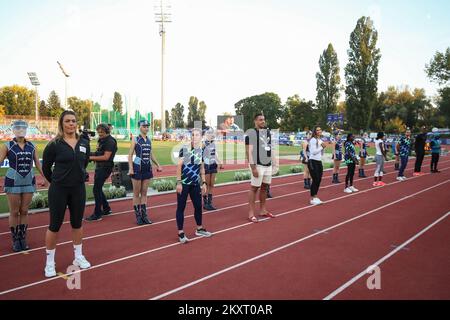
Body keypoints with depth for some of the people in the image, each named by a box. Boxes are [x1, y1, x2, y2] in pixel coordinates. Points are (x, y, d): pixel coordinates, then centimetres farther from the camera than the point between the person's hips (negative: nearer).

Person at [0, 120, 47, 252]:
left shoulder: (32, 146, 6)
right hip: (13, 182, -2)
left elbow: (38, 164, 10)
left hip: (29, 182, 2)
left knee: (24, 211, 8)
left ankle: (23, 238, 19)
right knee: (14, 212, 4)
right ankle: (15, 240, 15)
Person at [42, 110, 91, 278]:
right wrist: (56, 181, 10)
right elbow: (46, 168, 0)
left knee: (77, 223, 15)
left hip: (79, 189, 4)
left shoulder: (84, 143, 1)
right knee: (54, 226, 5)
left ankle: (78, 257, 31)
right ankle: (50, 262, 20)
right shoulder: (54, 144, -10)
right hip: (59, 190, -4)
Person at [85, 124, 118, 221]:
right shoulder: (101, 140, 14)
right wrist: (92, 154, -1)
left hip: (105, 168, -9)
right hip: (99, 167, 9)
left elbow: (106, 157, -20)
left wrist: (91, 157, -17)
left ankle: (97, 214, 0)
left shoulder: (110, 141, -14)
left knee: (96, 189, -7)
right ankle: (106, 209, 29)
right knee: (98, 189, 15)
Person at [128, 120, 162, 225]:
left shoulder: (149, 140, 10)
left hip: (147, 168, 5)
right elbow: (130, 155, -8)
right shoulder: (135, 140, -5)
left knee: (144, 193, 9)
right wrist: (131, 168, -19)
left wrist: (158, 165, 15)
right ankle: (138, 216, 11)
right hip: (138, 168, -5)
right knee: (136, 193, 3)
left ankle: (144, 215, 14)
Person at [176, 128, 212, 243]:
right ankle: (181, 233, 12)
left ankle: (199, 229, 30)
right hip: (184, 183, -5)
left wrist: (203, 182, 11)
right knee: (181, 207, 2)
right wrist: (178, 182, -14)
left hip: (195, 184, 5)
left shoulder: (201, 151, 7)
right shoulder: (184, 149, -9)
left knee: (198, 206, 12)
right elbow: (179, 166, -9)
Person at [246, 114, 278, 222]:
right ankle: (251, 213, 3)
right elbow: (249, 151, -14)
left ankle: (263, 210, 24)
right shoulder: (251, 133, -10)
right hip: (258, 165, -7)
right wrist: (253, 167, -19)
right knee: (254, 188, -3)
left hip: (268, 164, 7)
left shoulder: (268, 132, 13)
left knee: (264, 187, 13)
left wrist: (273, 161, 14)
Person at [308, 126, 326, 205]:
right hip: (313, 162, -8)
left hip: (319, 162, 8)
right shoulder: (313, 140, -10)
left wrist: (323, 148, 2)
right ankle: (312, 199, 0)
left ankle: (315, 197, 19)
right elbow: (313, 152, -18)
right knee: (315, 180, -8)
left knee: (319, 180, 8)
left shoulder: (321, 141, 15)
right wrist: (321, 147, -10)